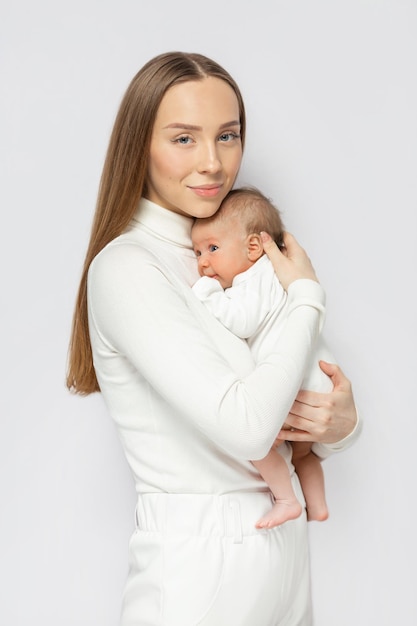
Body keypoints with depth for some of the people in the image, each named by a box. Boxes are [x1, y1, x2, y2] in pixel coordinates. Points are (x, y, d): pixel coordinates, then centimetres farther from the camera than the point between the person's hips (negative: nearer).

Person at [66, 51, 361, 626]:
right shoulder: (125, 267, -16)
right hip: (200, 564, -7)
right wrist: (307, 296, -13)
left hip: (286, 550, 7)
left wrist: (340, 423, -11)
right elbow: (244, 427, -25)